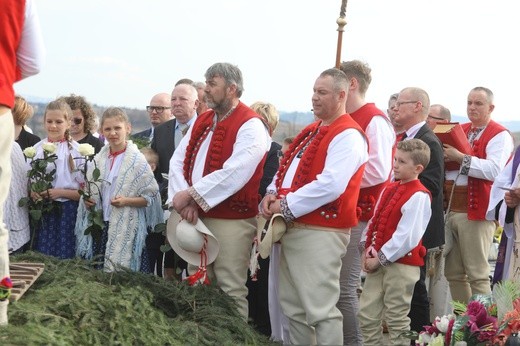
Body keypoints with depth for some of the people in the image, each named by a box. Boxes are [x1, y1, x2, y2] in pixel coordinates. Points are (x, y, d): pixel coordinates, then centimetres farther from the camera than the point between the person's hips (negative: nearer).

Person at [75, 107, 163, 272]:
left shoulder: (137, 160, -5)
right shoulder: (98, 160, 11)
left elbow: (151, 197, -5)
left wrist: (126, 201, -18)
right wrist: (87, 201, 0)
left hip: (126, 230, -5)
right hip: (101, 227, 5)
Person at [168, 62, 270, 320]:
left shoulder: (250, 126, -13)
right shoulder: (201, 121, 12)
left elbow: (234, 174, -23)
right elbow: (178, 161, 4)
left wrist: (190, 195, -20)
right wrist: (185, 201, -13)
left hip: (231, 220, -8)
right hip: (196, 217, 8)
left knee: (230, 292, -2)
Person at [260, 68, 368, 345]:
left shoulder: (348, 135, -12)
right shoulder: (312, 131, 18)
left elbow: (331, 185, -24)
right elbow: (288, 168, 22)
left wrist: (286, 206, -18)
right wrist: (273, 194, 0)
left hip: (321, 232, -10)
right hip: (292, 229, 10)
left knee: (320, 309, -9)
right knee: (293, 307, 15)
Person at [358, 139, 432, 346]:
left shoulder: (418, 196, -15)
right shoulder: (389, 190, 11)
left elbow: (406, 236, -20)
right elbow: (374, 221, 15)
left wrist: (381, 258, -16)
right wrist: (366, 249, 1)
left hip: (402, 265, -8)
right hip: (378, 261, 8)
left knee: (397, 320, 3)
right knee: (366, 313, 11)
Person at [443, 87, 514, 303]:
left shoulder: (500, 136, -5)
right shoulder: (460, 131, 17)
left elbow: (494, 170, -21)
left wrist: (461, 158, -20)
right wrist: (444, 158, 0)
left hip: (476, 212, -7)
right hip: (451, 210, 7)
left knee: (477, 274, -5)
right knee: (453, 273, 11)